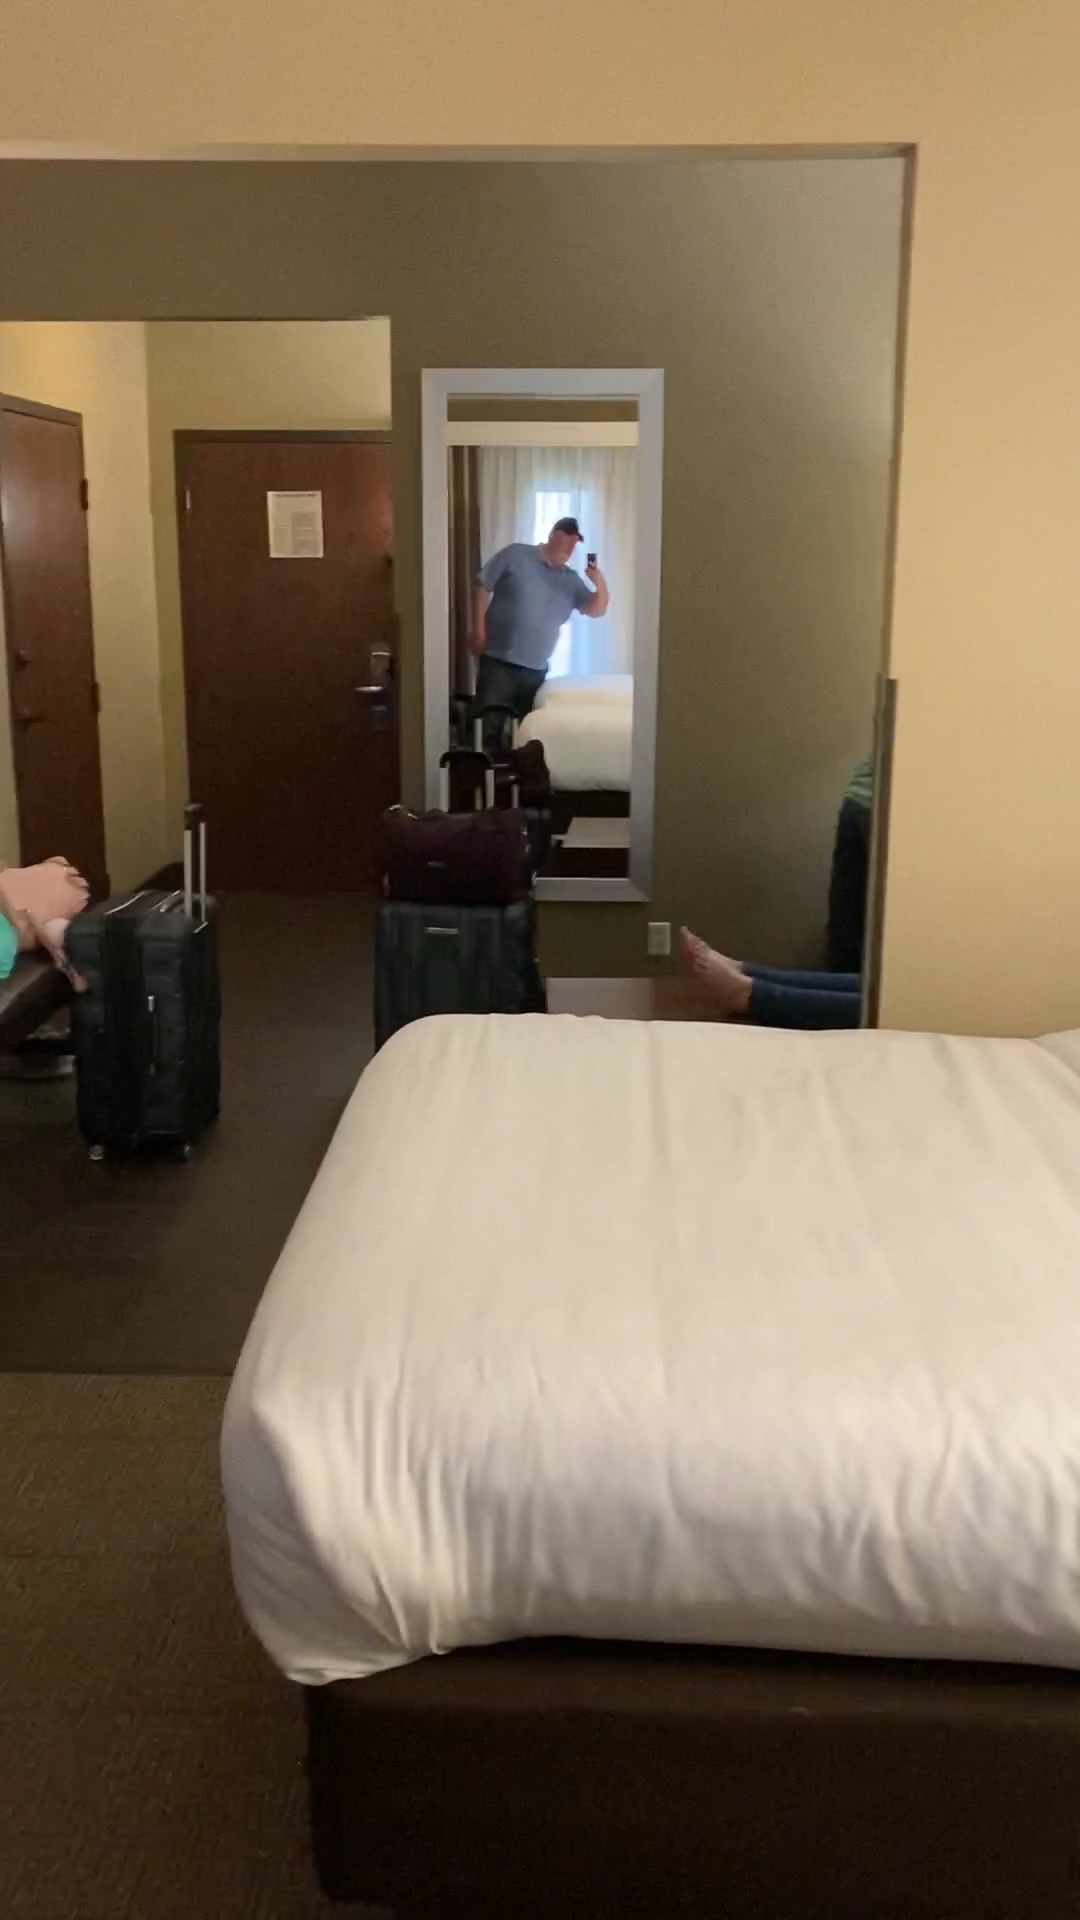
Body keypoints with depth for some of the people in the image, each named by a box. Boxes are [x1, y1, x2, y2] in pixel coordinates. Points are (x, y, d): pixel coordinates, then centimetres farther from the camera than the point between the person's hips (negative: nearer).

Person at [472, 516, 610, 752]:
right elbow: (482, 585, -1)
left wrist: (600, 584, -12)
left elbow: (596, 610, 8)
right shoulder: (515, 555, -1)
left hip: (536, 669, 5)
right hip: (498, 661, -5)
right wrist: (479, 630, -8)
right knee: (490, 726, -8)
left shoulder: (571, 580, 11)